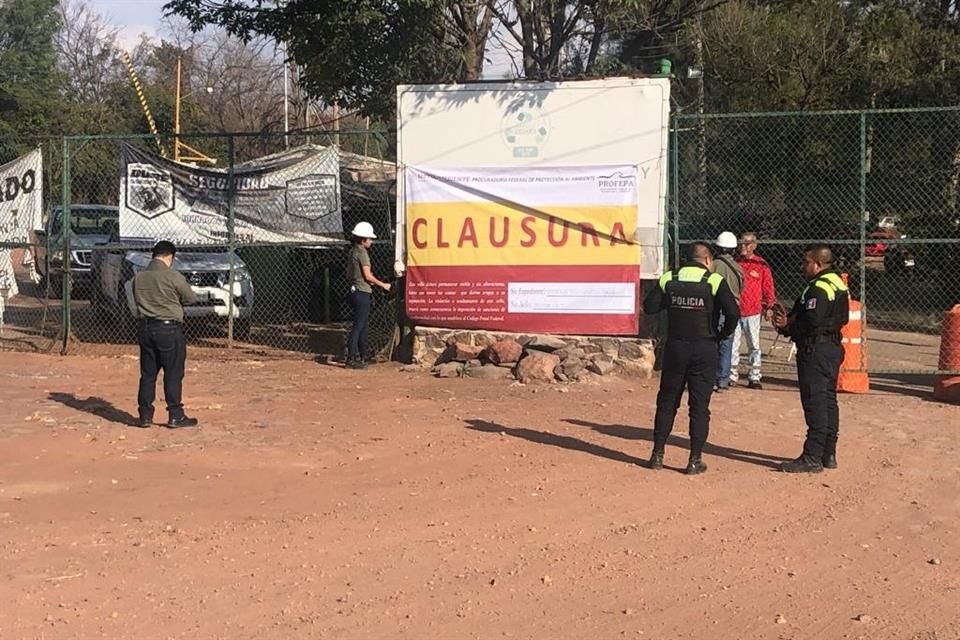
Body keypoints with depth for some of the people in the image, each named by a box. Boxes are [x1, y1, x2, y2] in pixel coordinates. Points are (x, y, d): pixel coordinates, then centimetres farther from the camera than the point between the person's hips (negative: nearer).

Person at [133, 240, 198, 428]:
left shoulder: (138, 277, 3)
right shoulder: (173, 277, -13)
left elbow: (137, 300, 12)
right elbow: (191, 299, -1)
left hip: (145, 328, 6)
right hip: (169, 328, -5)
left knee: (147, 374, 12)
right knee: (173, 374, 2)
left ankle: (145, 415, 15)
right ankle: (175, 416, 5)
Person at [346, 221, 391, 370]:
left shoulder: (352, 252, 13)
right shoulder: (362, 253, -14)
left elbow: (349, 274, 20)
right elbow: (368, 276, -18)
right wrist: (383, 285, -7)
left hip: (355, 290, 10)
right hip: (362, 292, -10)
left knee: (363, 324, 16)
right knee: (358, 325, -7)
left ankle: (361, 357, 22)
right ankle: (351, 359, -7)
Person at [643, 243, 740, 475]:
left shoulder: (668, 279, 2)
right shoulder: (714, 281, -6)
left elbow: (649, 307, 0)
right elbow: (733, 313, -15)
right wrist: (723, 334, 2)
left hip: (675, 347, 3)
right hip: (704, 349, -2)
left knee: (667, 402, 13)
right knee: (699, 406, 4)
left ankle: (657, 455, 16)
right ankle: (695, 460, 5)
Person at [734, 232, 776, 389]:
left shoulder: (761, 265, 1)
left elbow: (768, 287, 4)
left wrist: (769, 307, 1)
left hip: (753, 312, -2)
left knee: (754, 345, 3)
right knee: (732, 344, 3)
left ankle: (754, 377, 8)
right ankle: (732, 375, 11)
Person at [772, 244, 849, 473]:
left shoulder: (818, 288, -17)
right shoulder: (838, 283, 15)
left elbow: (812, 322, -27)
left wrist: (788, 326, -9)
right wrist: (790, 321, 4)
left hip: (816, 350, -11)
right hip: (833, 348, 11)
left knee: (815, 403, -8)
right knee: (828, 401, 14)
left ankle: (812, 458, -5)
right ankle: (828, 454, 20)